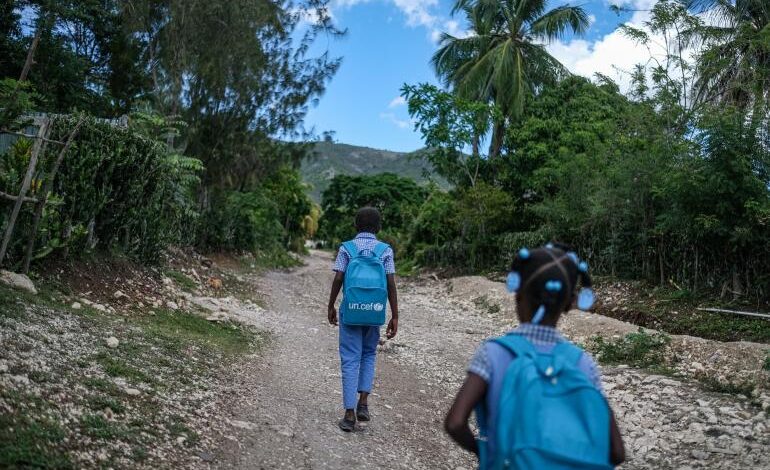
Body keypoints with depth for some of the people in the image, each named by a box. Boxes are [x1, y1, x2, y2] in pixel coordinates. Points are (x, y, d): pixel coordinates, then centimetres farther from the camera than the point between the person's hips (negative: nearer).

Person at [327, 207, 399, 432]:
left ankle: (350, 414, 3)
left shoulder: (346, 248, -1)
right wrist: (395, 317, -1)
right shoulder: (386, 250, 1)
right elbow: (391, 285, -5)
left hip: (350, 311, -1)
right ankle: (363, 403, 13)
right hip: (375, 312, 1)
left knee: (350, 360, 4)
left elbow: (338, 279, -7)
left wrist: (331, 307, 5)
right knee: (369, 355, 21)